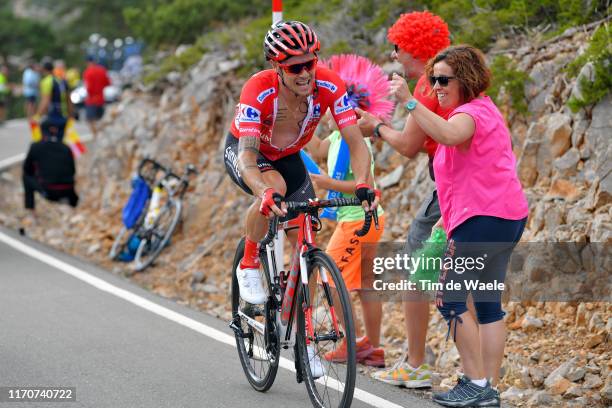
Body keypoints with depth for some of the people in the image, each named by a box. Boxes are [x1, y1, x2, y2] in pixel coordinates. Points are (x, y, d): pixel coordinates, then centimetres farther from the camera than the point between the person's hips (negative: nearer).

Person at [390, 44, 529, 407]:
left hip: (484, 218, -11)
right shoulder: (485, 110, 24)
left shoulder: (471, 113, -10)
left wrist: (409, 101, -40)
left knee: (450, 297, -9)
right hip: (508, 215, 11)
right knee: (488, 303, 11)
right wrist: (450, 219, 26)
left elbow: (447, 135, -36)